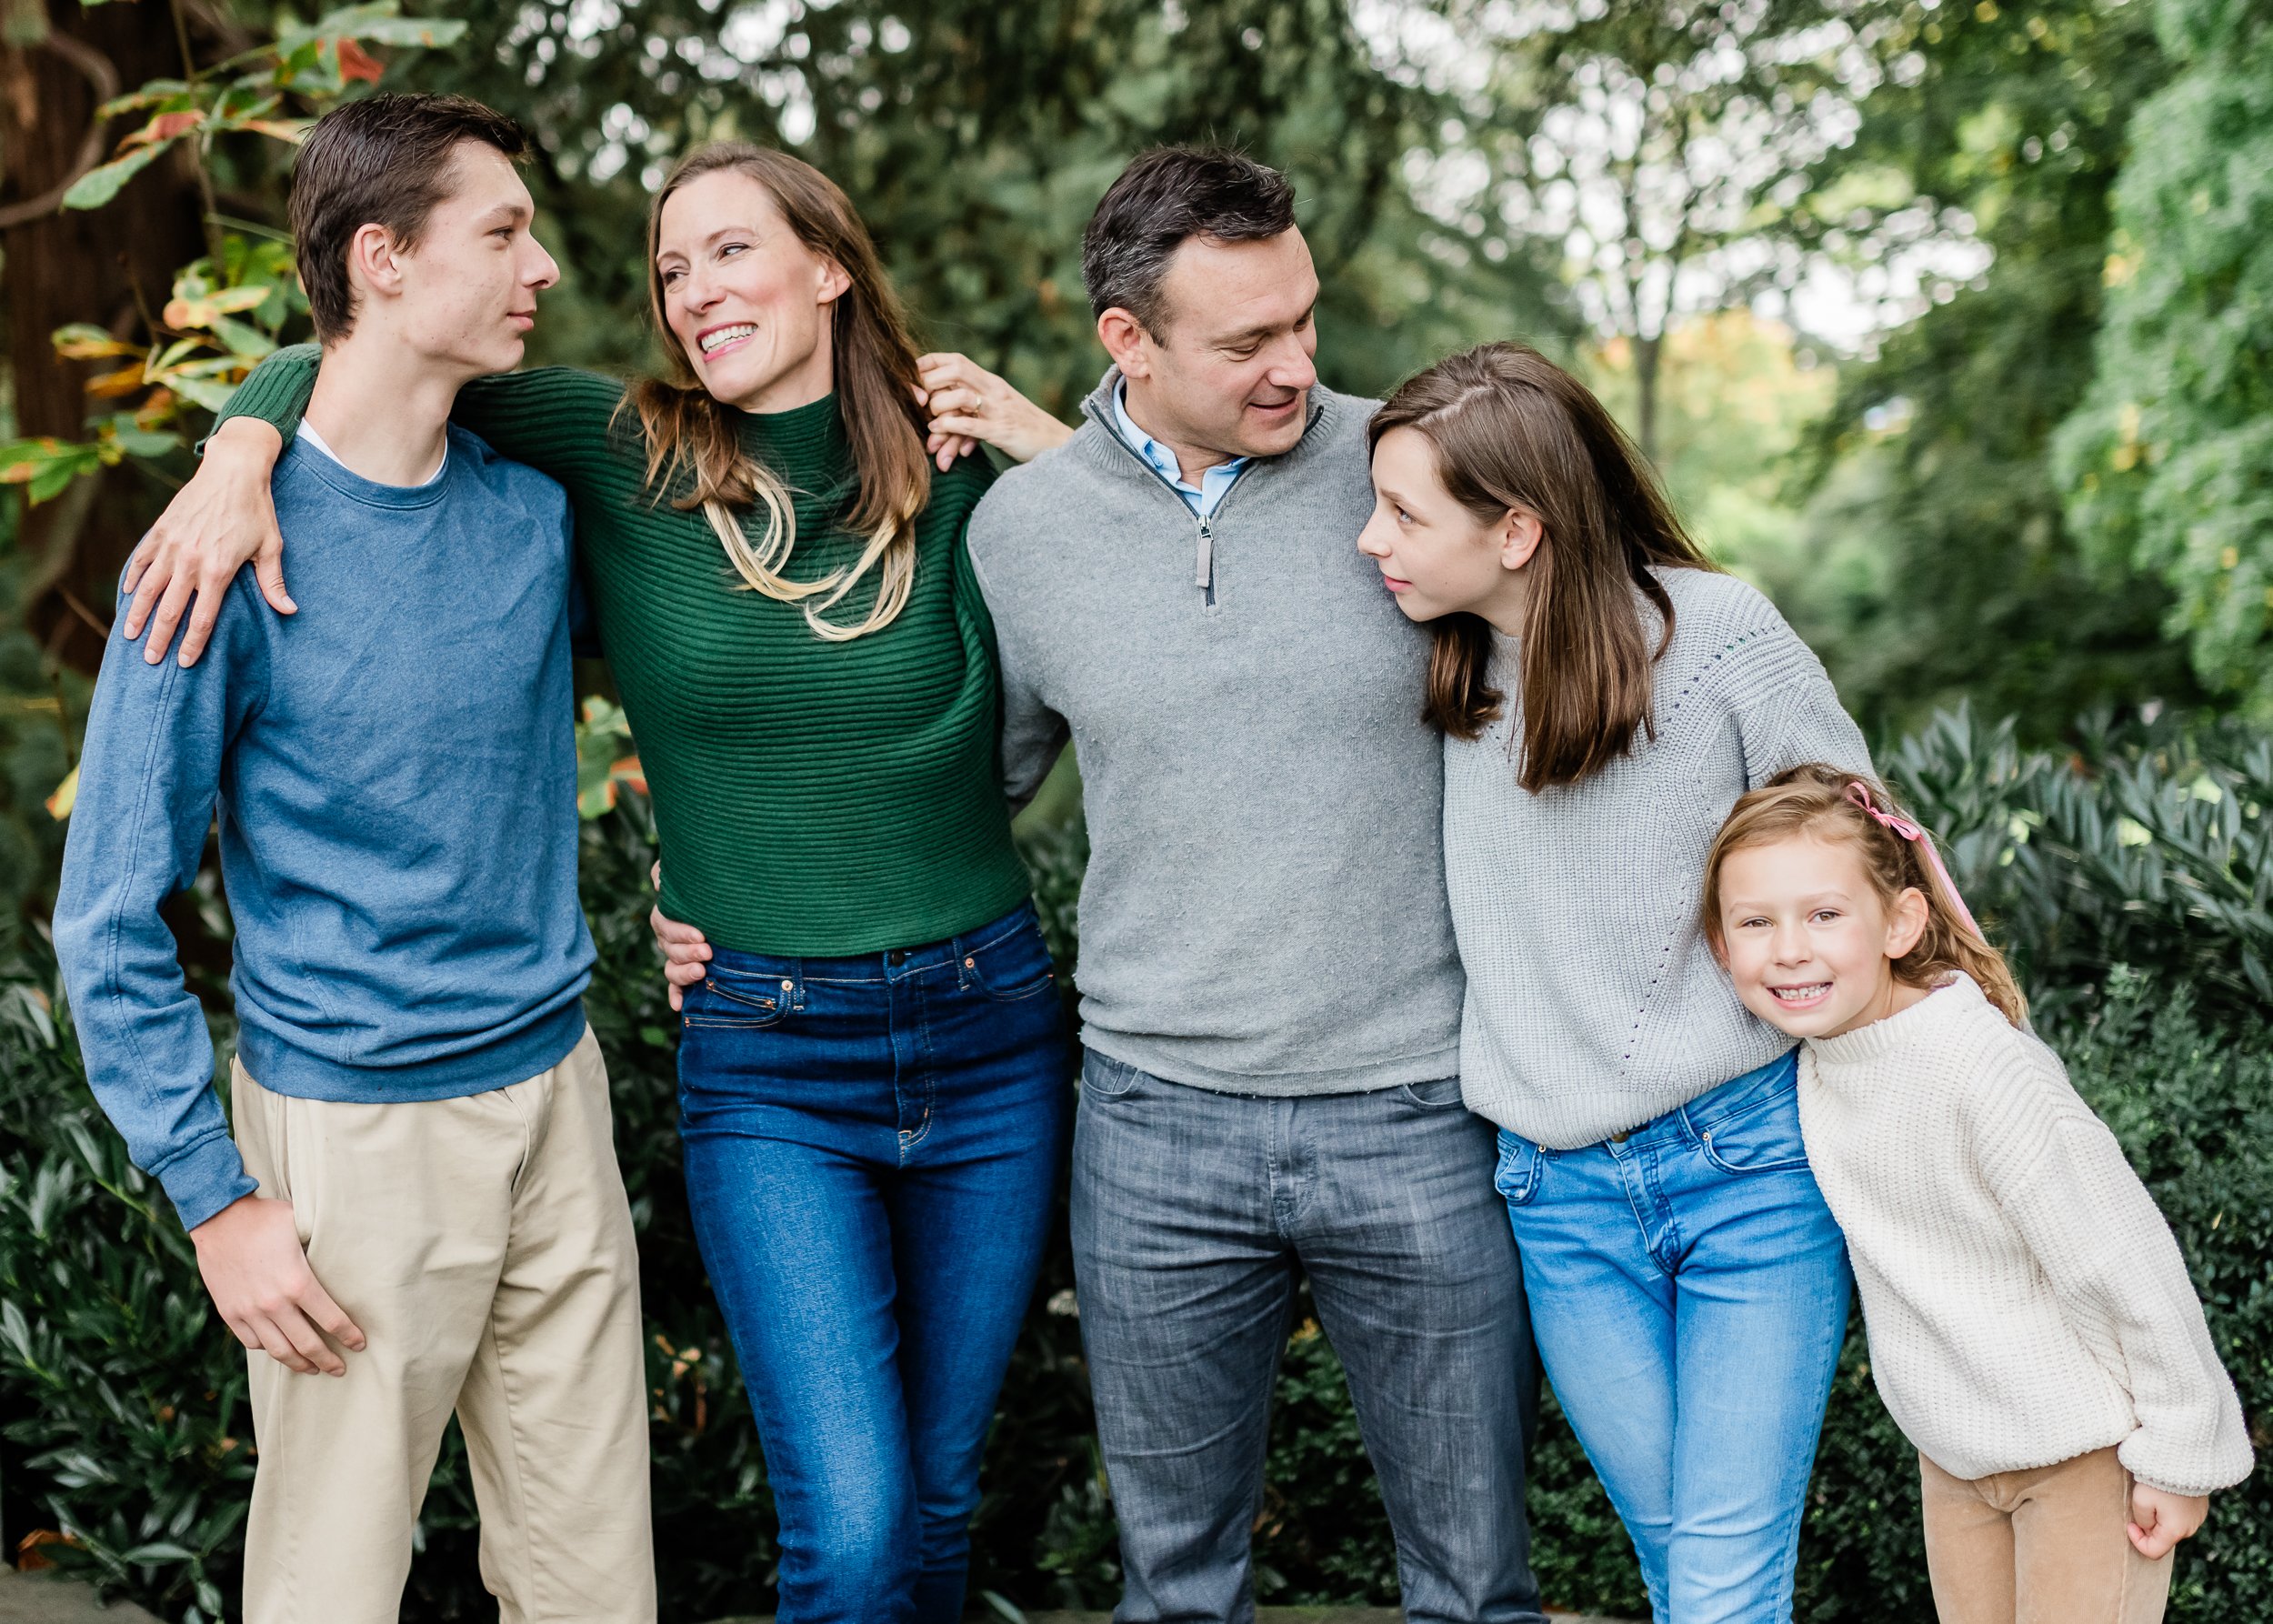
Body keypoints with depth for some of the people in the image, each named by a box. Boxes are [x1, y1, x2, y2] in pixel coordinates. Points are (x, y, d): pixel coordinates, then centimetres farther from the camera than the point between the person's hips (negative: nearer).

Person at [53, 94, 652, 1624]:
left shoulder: (535, 507, 2)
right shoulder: (236, 551, -13)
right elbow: (111, 920, -9)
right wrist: (219, 1198, -12)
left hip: (557, 1096, 5)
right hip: (352, 1136, -5)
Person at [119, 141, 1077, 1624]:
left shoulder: (953, 494, -1)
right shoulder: (622, 456, -4)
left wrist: (1061, 449, -7)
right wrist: (244, 447, -16)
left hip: (990, 1031, 2)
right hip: (762, 1059, -2)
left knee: (941, 1489, 14)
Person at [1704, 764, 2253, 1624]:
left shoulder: (1983, 1073, -30)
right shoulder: (1821, 1042, -6)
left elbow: (2126, 1266, -23)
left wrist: (2178, 1452, -15)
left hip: (2082, 1451, -7)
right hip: (1951, 1453, 7)